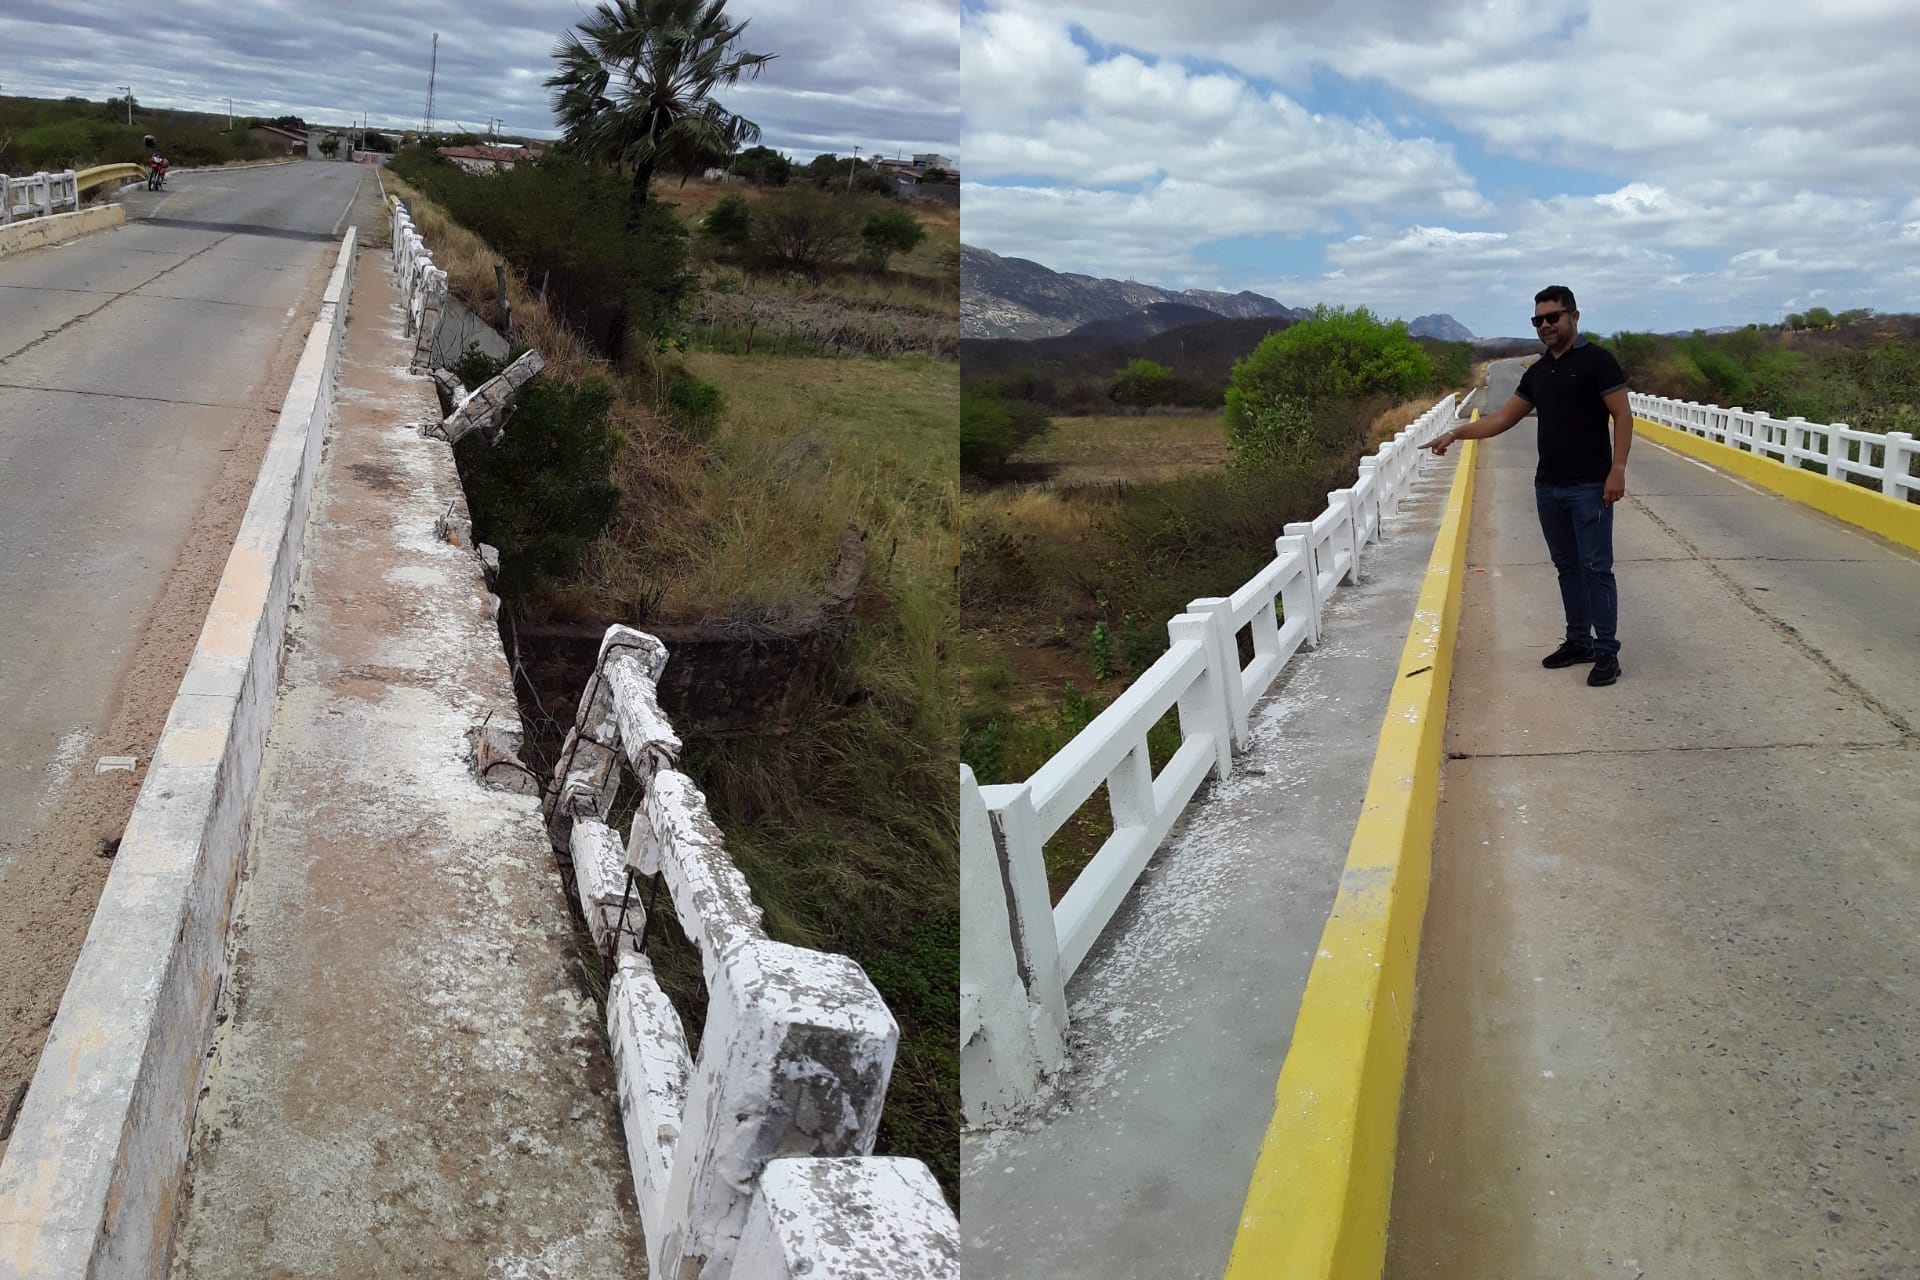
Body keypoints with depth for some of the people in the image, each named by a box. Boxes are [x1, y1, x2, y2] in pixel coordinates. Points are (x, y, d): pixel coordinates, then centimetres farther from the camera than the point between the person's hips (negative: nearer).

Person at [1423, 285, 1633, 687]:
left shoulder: (1596, 360, -7)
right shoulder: (1537, 372, 13)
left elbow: (1622, 417, -10)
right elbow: (1503, 418, 15)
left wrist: (1617, 469, -18)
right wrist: (1456, 433, 5)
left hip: (1589, 486, -7)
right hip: (1548, 487, 7)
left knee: (1595, 567, -4)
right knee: (1566, 566, 12)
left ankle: (1607, 651, 1)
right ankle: (1578, 641, 21)